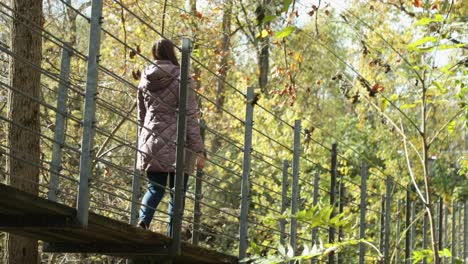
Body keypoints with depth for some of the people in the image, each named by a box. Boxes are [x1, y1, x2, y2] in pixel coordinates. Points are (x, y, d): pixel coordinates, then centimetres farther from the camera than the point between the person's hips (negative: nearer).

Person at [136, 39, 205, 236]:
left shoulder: (145, 80, 8)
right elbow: (190, 117, -9)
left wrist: (142, 144, 25)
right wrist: (199, 151, -6)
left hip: (151, 143, 4)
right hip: (177, 145, -4)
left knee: (154, 188, 12)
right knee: (177, 192, 4)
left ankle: (143, 219, -14)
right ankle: (171, 237, 1)